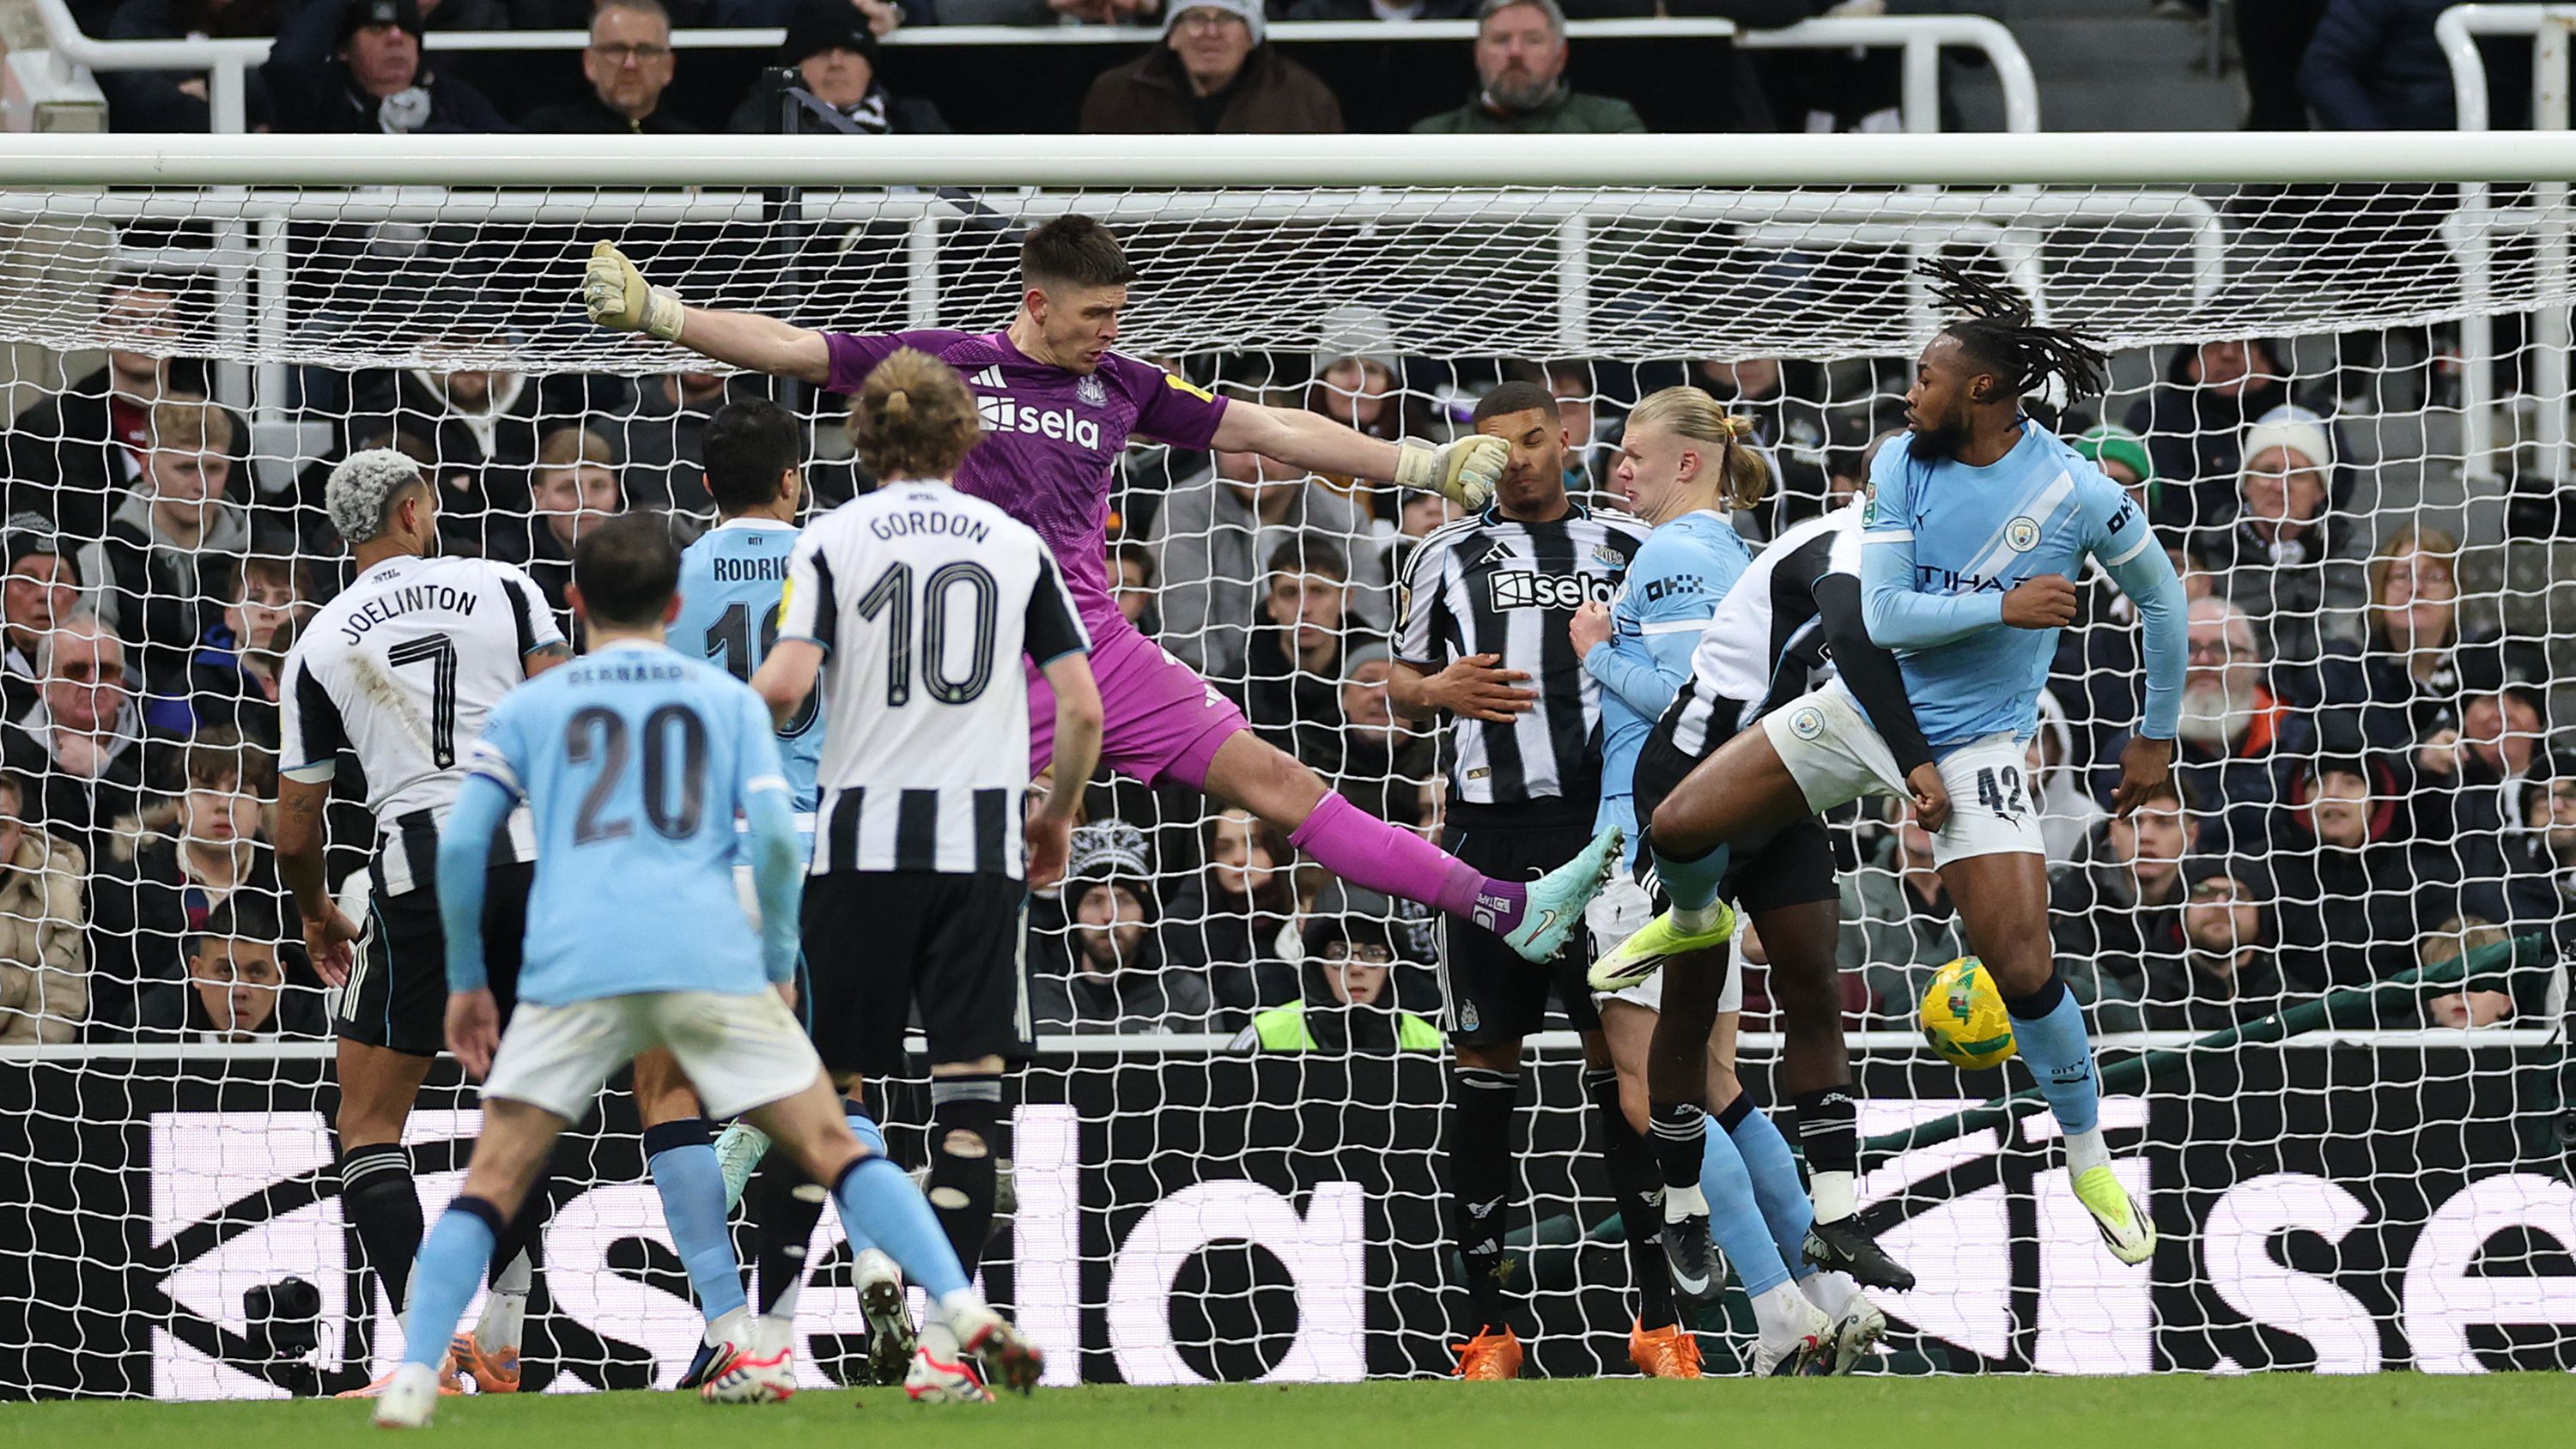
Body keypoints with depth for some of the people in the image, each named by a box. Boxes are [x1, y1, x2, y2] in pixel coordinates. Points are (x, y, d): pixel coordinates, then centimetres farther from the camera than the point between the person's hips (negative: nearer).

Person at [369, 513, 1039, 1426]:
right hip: (711, 961, 0)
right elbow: (775, 838, 5)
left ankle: (413, 1376, -10)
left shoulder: (529, 708, 18)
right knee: (834, 1152, 5)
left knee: (492, 1185, 5)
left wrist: (466, 982, 17)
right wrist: (779, 966, 16)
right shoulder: (727, 700, 18)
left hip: (575, 968, 0)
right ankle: (966, 1315, -8)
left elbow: (460, 845, 9)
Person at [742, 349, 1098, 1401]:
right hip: (981, 839, 1)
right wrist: (1058, 816, 21)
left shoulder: (833, 538, 2)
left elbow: (781, 688, -11)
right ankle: (940, 1345, -6)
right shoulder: (1016, 543, 8)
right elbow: (1083, 709, 6)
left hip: (863, 837, -1)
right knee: (969, 1091, 0)